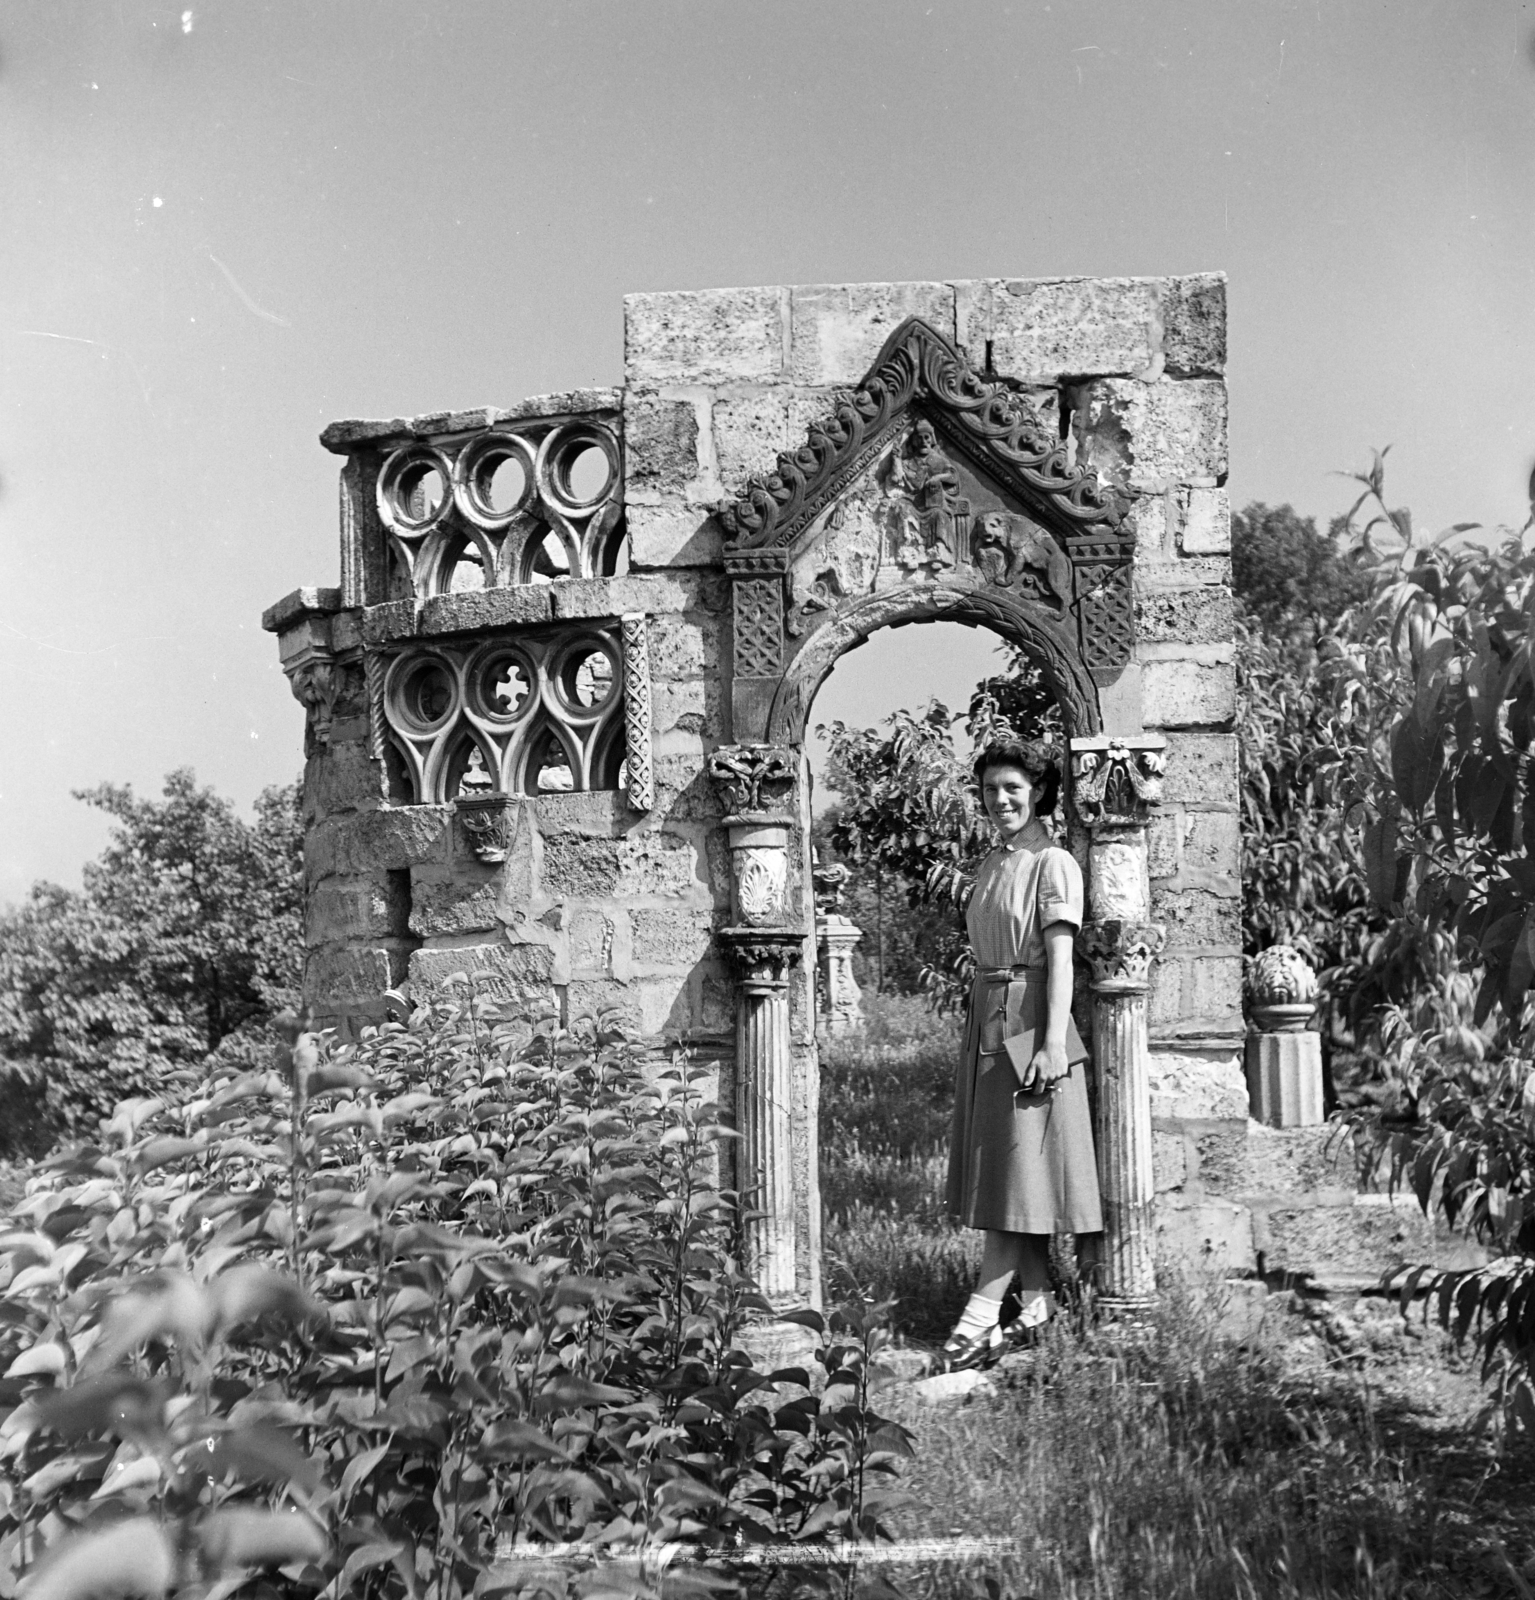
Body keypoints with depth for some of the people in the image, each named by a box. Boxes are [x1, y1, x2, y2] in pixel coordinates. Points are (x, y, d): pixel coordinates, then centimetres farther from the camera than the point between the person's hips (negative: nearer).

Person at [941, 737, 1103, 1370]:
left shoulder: (1054, 865, -7)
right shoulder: (991, 864, 15)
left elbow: (1060, 959, -14)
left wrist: (1053, 1044, -20)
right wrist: (973, 1039, 17)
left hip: (1030, 1027, -8)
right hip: (986, 1026, 8)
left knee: (1020, 1170, -5)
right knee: (999, 1173, 9)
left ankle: (978, 1319, -7)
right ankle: (1039, 1307, 18)